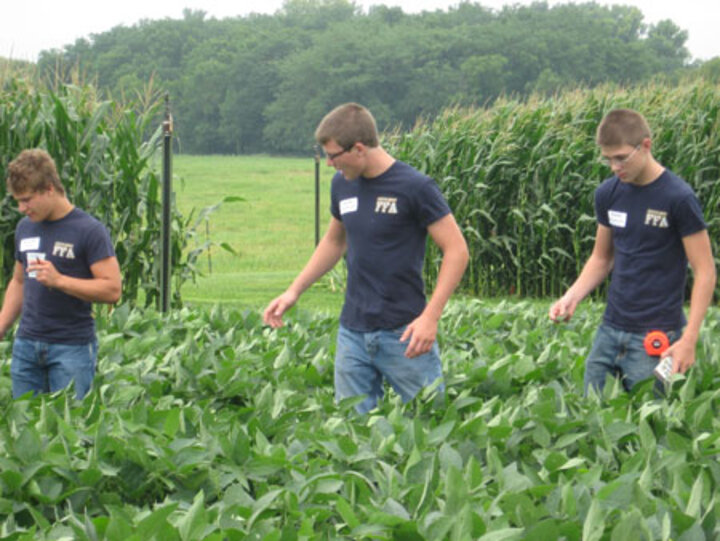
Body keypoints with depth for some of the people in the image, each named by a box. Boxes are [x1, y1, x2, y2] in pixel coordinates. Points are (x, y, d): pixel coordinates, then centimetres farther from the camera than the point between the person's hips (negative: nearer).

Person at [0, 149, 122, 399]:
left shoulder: (89, 230, -8)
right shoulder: (25, 228, 11)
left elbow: (112, 289, -13)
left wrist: (59, 280, -21)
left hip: (72, 348, -6)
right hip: (26, 344, 6)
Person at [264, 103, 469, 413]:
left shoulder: (414, 187, -11)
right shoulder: (342, 184, 8)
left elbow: (456, 250, -11)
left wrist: (430, 317, -19)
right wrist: (295, 290, 16)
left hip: (403, 332, -6)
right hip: (353, 330, 6)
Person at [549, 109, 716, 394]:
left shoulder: (677, 198, -11)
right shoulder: (608, 194, 7)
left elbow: (704, 272, -9)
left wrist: (689, 339, -17)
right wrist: (571, 297, 0)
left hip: (655, 337, -6)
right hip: (611, 328, 6)